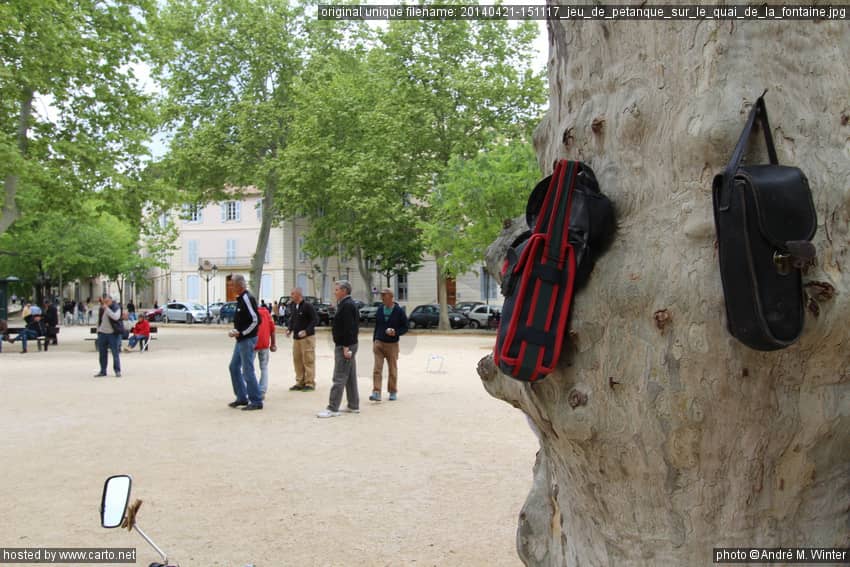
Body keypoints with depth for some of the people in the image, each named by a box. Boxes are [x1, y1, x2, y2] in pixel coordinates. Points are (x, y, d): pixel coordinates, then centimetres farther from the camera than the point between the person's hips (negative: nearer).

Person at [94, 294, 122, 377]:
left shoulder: (116, 307, -7)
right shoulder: (101, 309, 10)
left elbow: (116, 317, -25)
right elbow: (99, 320, 20)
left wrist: (107, 308, -26)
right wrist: (98, 331, 18)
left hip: (113, 333, -5)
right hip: (102, 333, 5)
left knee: (115, 353, -4)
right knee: (102, 353, 9)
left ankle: (117, 371, 2)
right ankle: (103, 371, 17)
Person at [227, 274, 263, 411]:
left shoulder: (248, 298, -17)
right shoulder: (241, 298, 13)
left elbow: (256, 320, -22)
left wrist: (241, 333, -18)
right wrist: (235, 331, 7)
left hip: (247, 340, -10)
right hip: (241, 340, 10)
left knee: (248, 371, -6)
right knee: (234, 367, 16)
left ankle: (256, 401, 1)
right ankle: (242, 398, 25)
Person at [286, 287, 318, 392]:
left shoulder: (307, 306, -13)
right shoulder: (292, 305, 9)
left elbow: (315, 320, -13)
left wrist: (306, 331, -21)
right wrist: (289, 329, 6)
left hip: (307, 337, -7)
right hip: (296, 338, 7)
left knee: (308, 361, -2)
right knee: (297, 360, 10)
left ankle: (310, 383, 5)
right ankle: (300, 382, 20)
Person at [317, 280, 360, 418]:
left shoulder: (347, 305, -16)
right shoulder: (348, 304, 16)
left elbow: (349, 328, -23)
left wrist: (346, 347, -24)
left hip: (344, 346, -11)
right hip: (346, 346, 11)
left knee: (339, 378, -9)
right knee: (350, 377, 14)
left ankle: (332, 408, -7)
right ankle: (354, 406, 20)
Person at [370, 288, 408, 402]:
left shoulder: (399, 311, -4)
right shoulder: (379, 310, 7)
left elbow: (405, 327, 0)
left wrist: (396, 332, -18)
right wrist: (374, 341, 14)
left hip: (392, 344, -2)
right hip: (378, 343, 2)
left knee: (392, 370, 8)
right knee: (377, 369, -7)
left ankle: (393, 392, 21)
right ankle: (376, 393, -10)